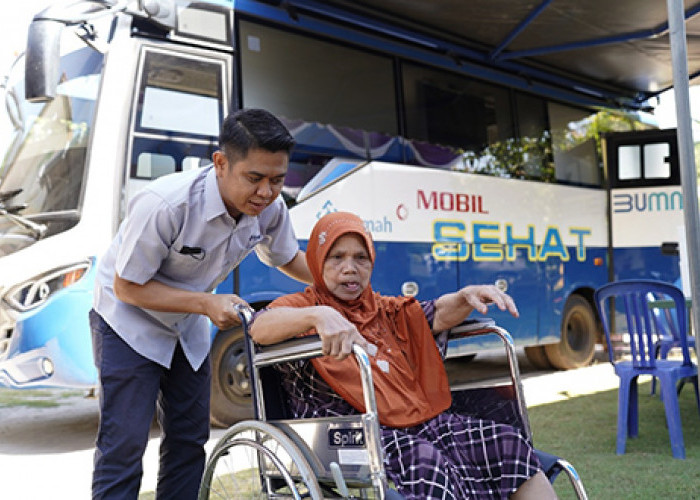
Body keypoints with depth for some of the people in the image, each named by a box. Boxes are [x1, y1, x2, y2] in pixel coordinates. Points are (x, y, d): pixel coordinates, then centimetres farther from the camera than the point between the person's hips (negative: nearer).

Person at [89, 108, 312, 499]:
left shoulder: (271, 208, -17)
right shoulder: (165, 204, -36)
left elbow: (287, 258, 6)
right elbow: (127, 287, -25)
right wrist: (207, 303, -32)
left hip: (188, 328, 6)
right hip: (130, 323, -6)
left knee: (190, 438, 11)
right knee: (124, 444, -8)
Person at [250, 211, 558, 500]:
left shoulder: (386, 311, 28)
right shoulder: (301, 307, 8)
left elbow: (437, 315, 17)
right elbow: (259, 328, -13)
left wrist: (467, 296, -6)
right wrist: (318, 315, -32)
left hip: (423, 423, 6)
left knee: (508, 442, -12)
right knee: (425, 461, -35)